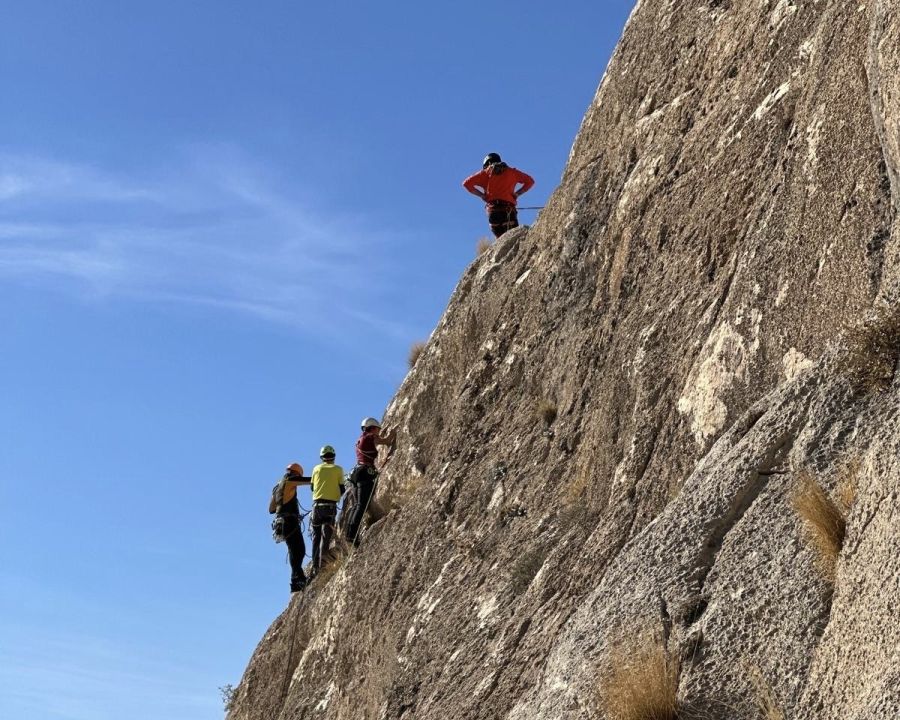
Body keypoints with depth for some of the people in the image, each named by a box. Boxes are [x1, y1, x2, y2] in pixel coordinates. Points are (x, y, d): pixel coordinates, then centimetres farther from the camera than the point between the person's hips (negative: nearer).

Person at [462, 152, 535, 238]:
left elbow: (466, 183, 10)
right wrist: (517, 193, 15)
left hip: (492, 208, 1)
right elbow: (530, 181, 20)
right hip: (508, 208, -1)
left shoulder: (486, 173, 17)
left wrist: (481, 195, 12)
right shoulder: (511, 172, 20)